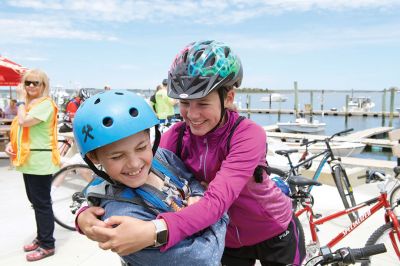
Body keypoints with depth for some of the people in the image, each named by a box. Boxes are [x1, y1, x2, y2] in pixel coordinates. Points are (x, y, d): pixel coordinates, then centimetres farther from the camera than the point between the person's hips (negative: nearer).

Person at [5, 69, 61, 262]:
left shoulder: (45, 104, -13)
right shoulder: (28, 104, 16)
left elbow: (24, 121, -24)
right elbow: (20, 129, 22)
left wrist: (21, 99, -11)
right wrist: (11, 144, 3)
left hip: (39, 160, -9)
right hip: (28, 159, 9)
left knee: (42, 203, -2)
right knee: (35, 201, 17)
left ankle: (47, 245, 8)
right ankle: (41, 237, 30)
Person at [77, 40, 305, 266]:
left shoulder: (248, 135, -31)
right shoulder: (176, 137, -18)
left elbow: (217, 200, -43)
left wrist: (154, 232, -58)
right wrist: (87, 215, -43)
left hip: (275, 235, -2)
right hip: (228, 241, 3)